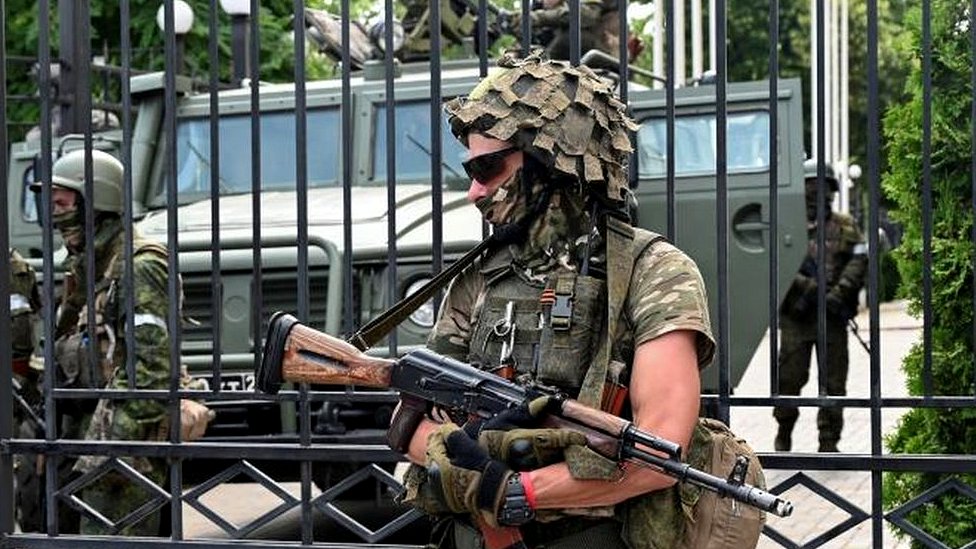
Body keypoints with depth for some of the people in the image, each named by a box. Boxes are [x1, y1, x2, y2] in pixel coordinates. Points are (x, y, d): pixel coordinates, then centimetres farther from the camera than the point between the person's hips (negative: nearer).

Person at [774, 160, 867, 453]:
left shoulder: (845, 226, 10)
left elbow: (859, 260, 1)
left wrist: (840, 291, -14)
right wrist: (806, 285, -18)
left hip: (833, 315, 2)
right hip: (795, 316, -1)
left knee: (833, 381, 3)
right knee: (790, 376, 2)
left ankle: (829, 440, 10)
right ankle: (784, 432, 22)